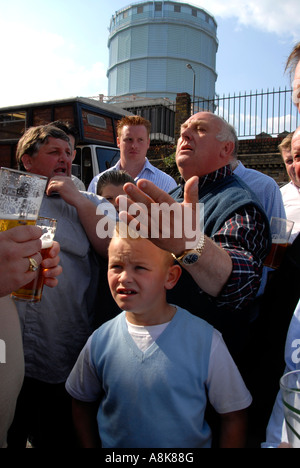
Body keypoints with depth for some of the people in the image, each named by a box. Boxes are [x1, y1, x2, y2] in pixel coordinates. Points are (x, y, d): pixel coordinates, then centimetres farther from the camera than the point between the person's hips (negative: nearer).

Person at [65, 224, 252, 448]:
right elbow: (82, 401, 4)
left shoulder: (205, 341, -20)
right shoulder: (100, 341, -12)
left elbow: (234, 415, -10)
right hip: (114, 443, 2)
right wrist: (90, 445, -1)